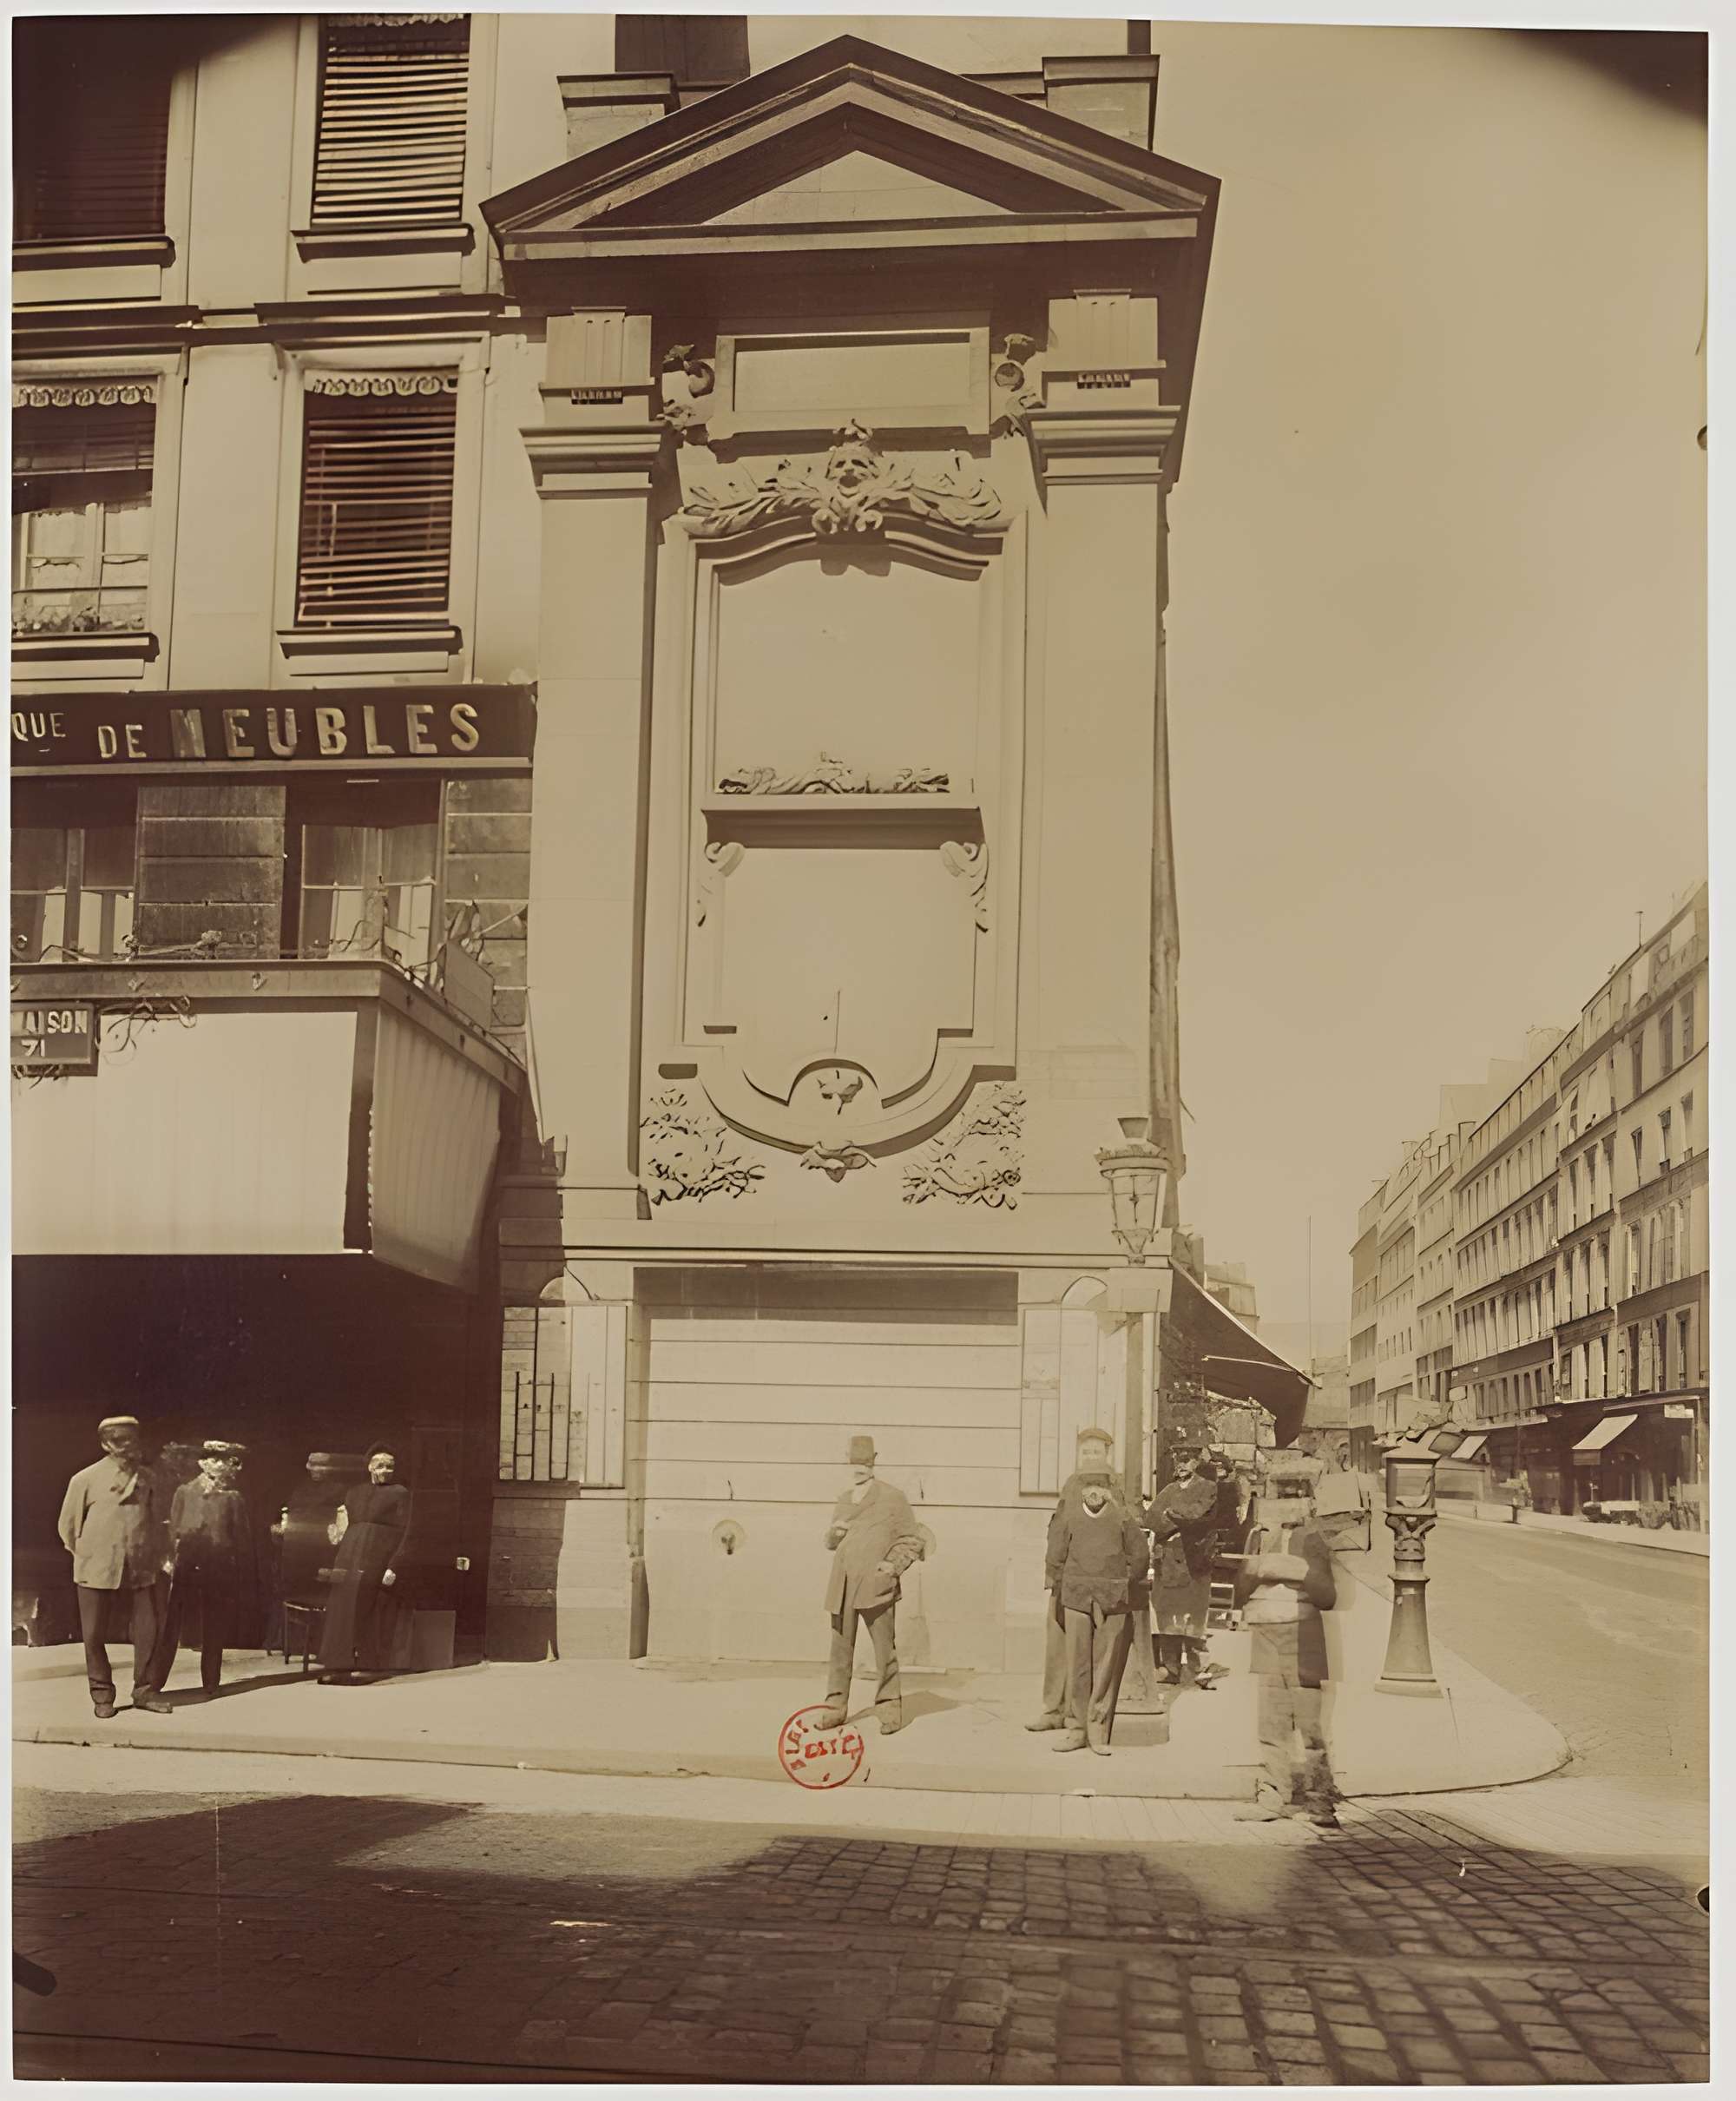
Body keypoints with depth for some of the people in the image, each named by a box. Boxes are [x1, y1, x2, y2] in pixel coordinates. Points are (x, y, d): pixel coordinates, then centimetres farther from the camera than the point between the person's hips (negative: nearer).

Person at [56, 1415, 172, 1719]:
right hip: (97, 1570, -3)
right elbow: (68, 1525, 4)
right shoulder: (85, 1479, -4)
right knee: (95, 1635, 3)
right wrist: (86, 1557, 7)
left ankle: (144, 1691, 15)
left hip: (141, 1570, 3)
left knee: (149, 1630, 1)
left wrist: (158, 1558, 10)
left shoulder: (146, 1479, 7)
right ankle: (102, 1695, 17)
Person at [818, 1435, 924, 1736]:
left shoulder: (893, 1497, 2)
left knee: (885, 1649, -5)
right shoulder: (844, 1499, 17)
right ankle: (835, 1707, 11)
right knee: (840, 1649, 5)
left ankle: (889, 1711, 1)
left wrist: (893, 1565, -11)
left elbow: (912, 1541, 4)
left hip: (876, 1586, -5)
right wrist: (834, 1531, 3)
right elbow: (831, 1542, 26)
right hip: (843, 1586, 5)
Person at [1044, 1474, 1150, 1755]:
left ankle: (1099, 1732, 6)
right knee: (1077, 1666, 0)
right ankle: (1077, 1730, 8)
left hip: (1114, 1605, 0)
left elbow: (1140, 1556, 9)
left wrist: (1122, 1585, 8)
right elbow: (1056, 1556, 10)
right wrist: (1061, 1591, 8)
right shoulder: (1068, 1517, 7)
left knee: (1107, 1668, 0)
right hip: (1078, 1600, 0)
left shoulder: (1121, 1518, 5)